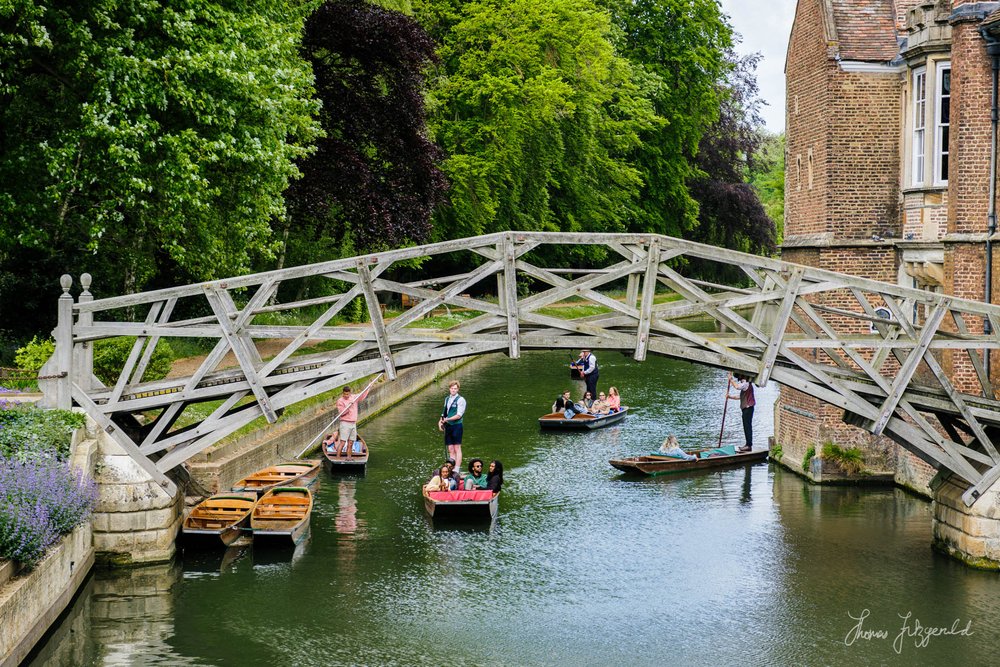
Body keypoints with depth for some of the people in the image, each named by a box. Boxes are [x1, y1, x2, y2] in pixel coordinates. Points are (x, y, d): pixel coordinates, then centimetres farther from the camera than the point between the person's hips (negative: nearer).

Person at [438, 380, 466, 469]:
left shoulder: (460, 400, -6)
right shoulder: (447, 399, 15)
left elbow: (459, 415, -12)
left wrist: (447, 419, -14)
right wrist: (441, 421, 1)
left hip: (456, 426, -6)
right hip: (448, 426, 6)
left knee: (457, 448, -6)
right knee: (450, 450, 6)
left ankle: (457, 469, -7)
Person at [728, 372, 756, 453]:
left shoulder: (746, 383, -14)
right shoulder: (744, 384, 19)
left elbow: (737, 387, -33)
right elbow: (740, 396, 23)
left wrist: (731, 379, -19)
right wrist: (730, 397, 11)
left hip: (748, 408, -11)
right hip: (746, 408, 11)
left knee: (747, 426, -10)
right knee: (747, 426, 12)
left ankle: (749, 445, -10)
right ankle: (748, 444, 16)